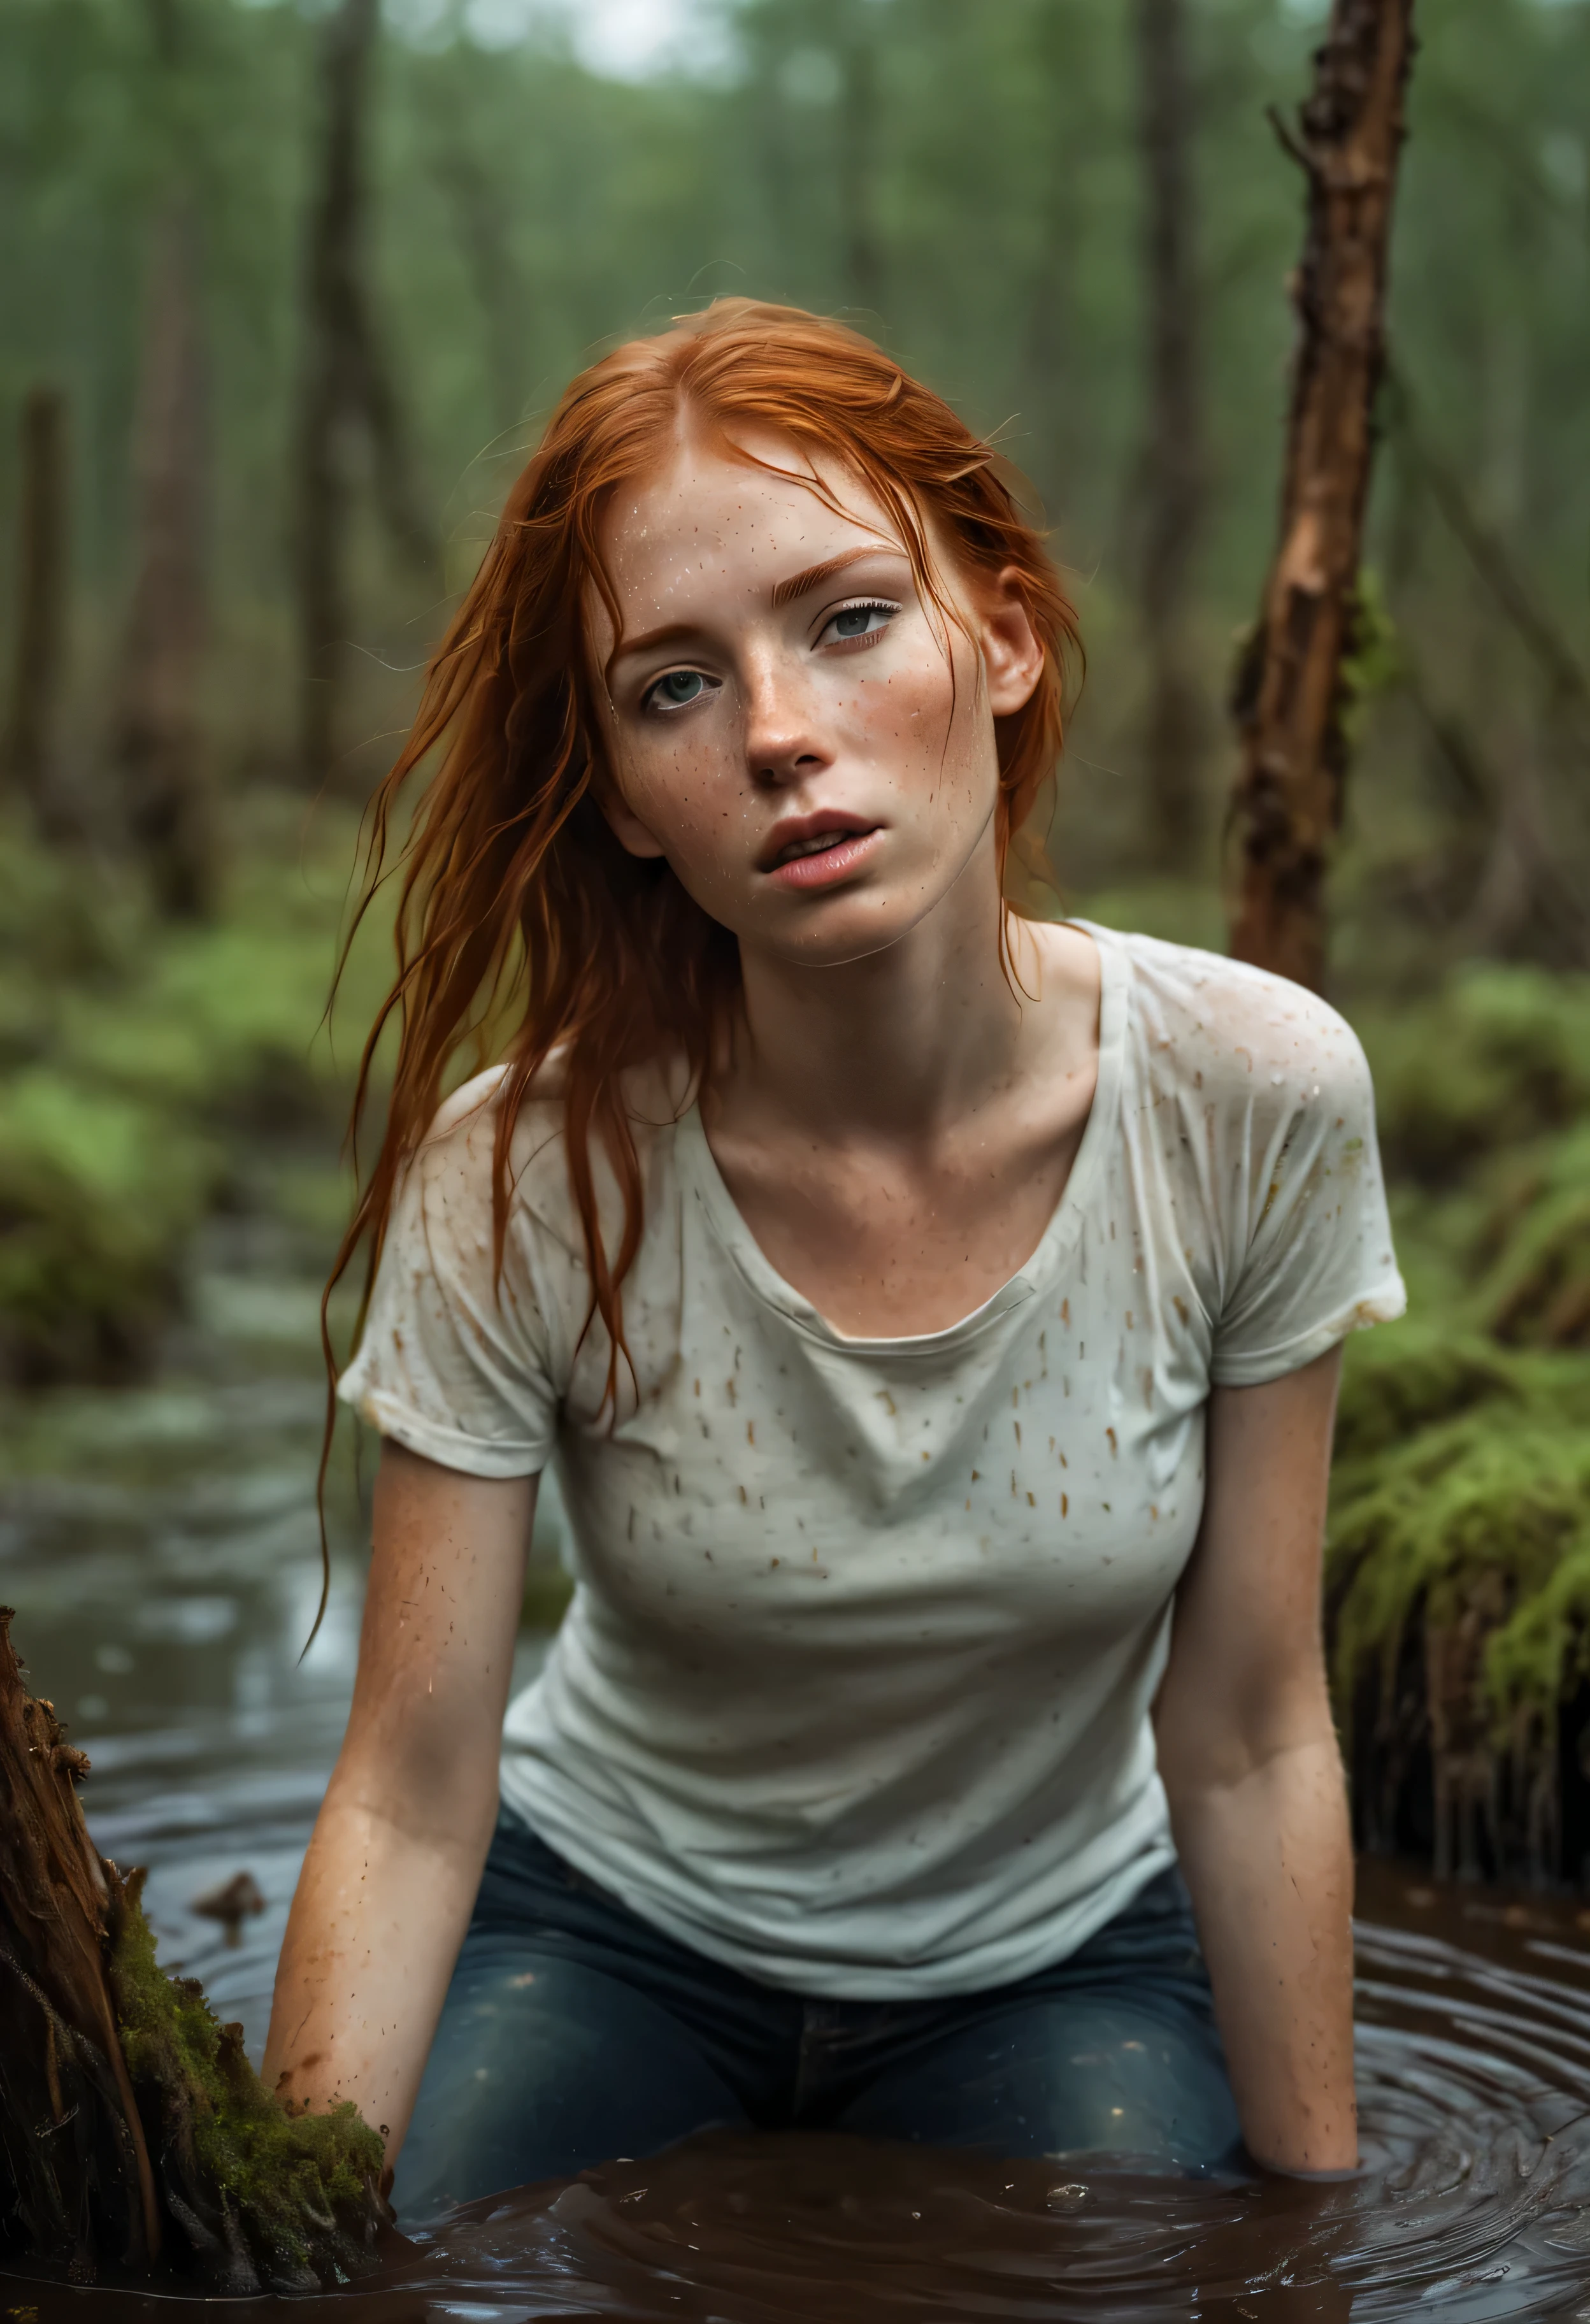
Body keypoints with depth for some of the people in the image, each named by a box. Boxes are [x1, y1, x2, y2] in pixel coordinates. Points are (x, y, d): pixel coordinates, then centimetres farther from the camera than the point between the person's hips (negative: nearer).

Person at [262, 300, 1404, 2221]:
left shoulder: (1252, 1100, -20)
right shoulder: (522, 1179, -23)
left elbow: (1252, 1747, -11)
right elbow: (408, 1804, -18)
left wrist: (1318, 2224, -6)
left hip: (1059, 1965, 1)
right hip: (611, 1920, -1)